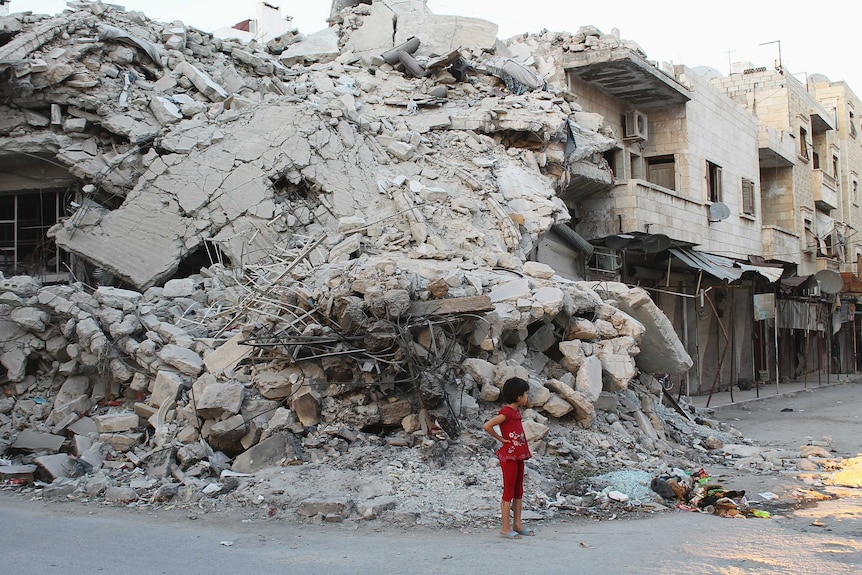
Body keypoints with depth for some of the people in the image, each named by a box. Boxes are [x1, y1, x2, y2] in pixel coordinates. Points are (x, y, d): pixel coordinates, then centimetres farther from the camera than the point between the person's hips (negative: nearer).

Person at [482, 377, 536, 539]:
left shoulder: (516, 411, 10)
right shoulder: (506, 412, -18)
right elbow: (487, 426, -26)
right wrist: (501, 439, -14)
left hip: (519, 455, 9)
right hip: (509, 455, -9)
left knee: (519, 491, 14)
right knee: (509, 492, -3)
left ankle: (517, 524, 22)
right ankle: (505, 528, 3)